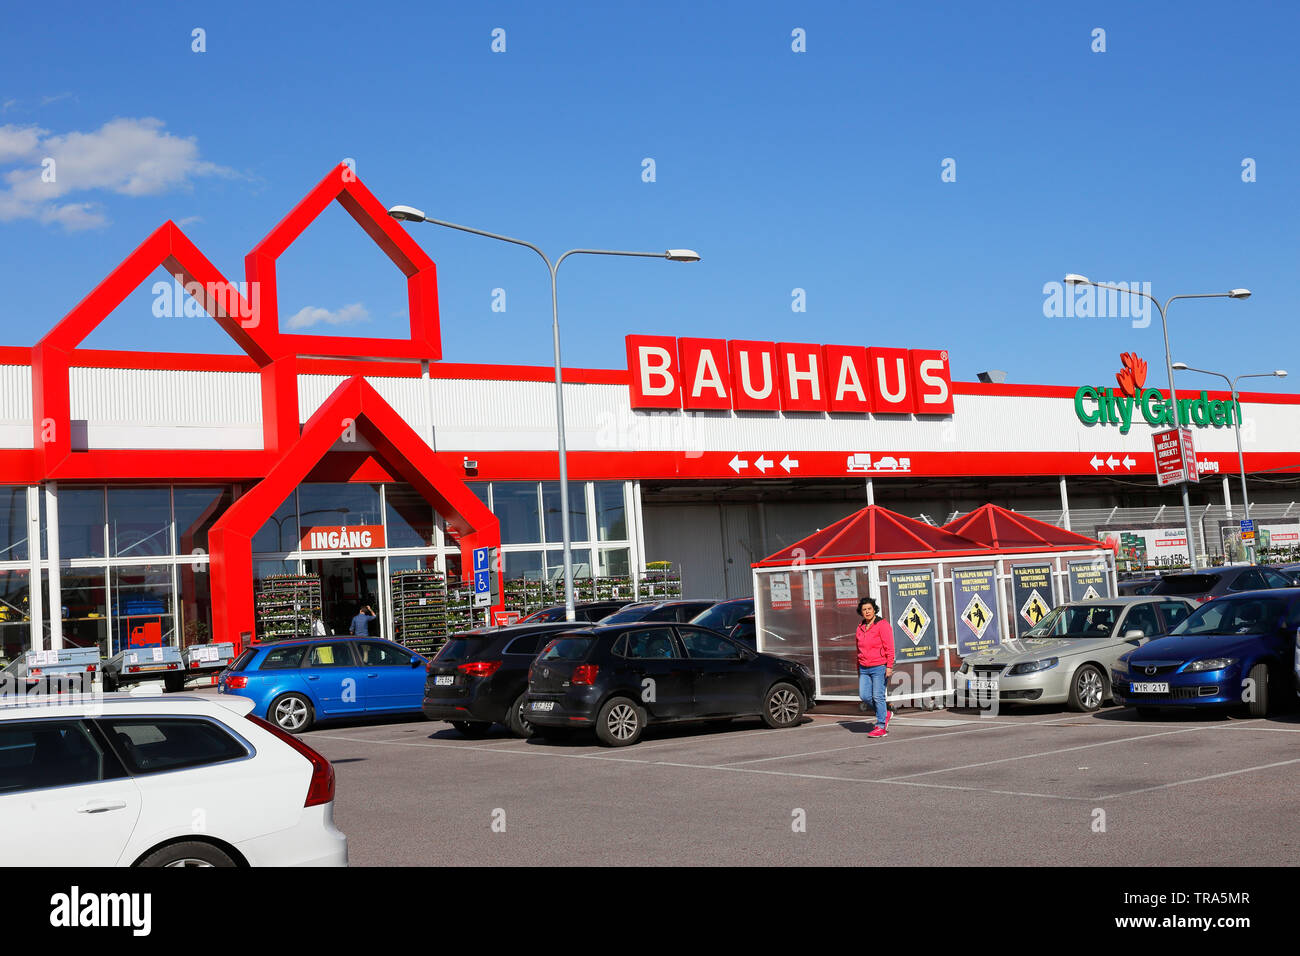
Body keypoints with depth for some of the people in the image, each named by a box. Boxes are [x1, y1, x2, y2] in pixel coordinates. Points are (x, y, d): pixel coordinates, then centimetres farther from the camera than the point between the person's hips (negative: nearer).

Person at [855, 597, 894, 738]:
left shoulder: (882, 624, -6)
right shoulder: (860, 628, 14)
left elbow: (889, 647, -10)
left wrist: (889, 667, -16)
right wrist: (858, 670, 22)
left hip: (879, 667, -6)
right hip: (864, 668, 6)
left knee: (878, 696, -7)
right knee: (864, 696, -1)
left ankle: (881, 727, 2)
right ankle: (885, 714, 21)